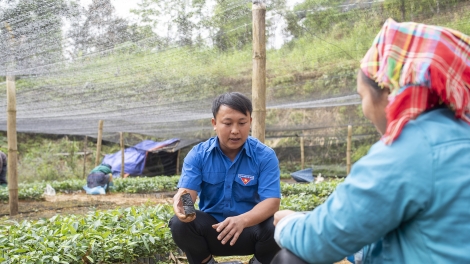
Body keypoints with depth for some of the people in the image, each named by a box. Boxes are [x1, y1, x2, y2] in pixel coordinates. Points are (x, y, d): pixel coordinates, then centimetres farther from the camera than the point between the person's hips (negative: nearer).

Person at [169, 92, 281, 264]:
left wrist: (243, 220, -42)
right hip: (211, 228, 1)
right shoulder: (198, 154, -6)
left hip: (251, 228, -1)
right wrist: (181, 204, -44)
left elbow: (272, 201, -21)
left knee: (275, 229, -32)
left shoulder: (265, 156, -11)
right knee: (179, 224, -27)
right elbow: (186, 191, -17)